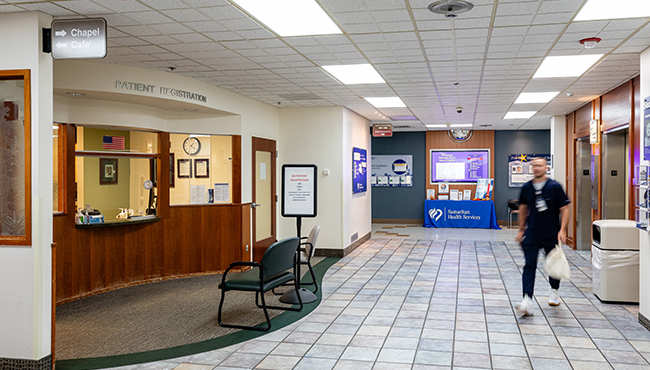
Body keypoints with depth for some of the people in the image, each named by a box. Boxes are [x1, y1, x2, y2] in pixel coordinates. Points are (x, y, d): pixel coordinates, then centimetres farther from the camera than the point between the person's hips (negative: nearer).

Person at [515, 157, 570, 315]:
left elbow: (565, 209, -6)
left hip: (552, 234, -1)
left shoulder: (555, 187, -7)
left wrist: (562, 230, -16)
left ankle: (554, 291, 42)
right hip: (531, 234, 1)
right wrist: (521, 229, 15)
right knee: (529, 266, -9)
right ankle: (527, 300, -14)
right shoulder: (526, 187, 3)